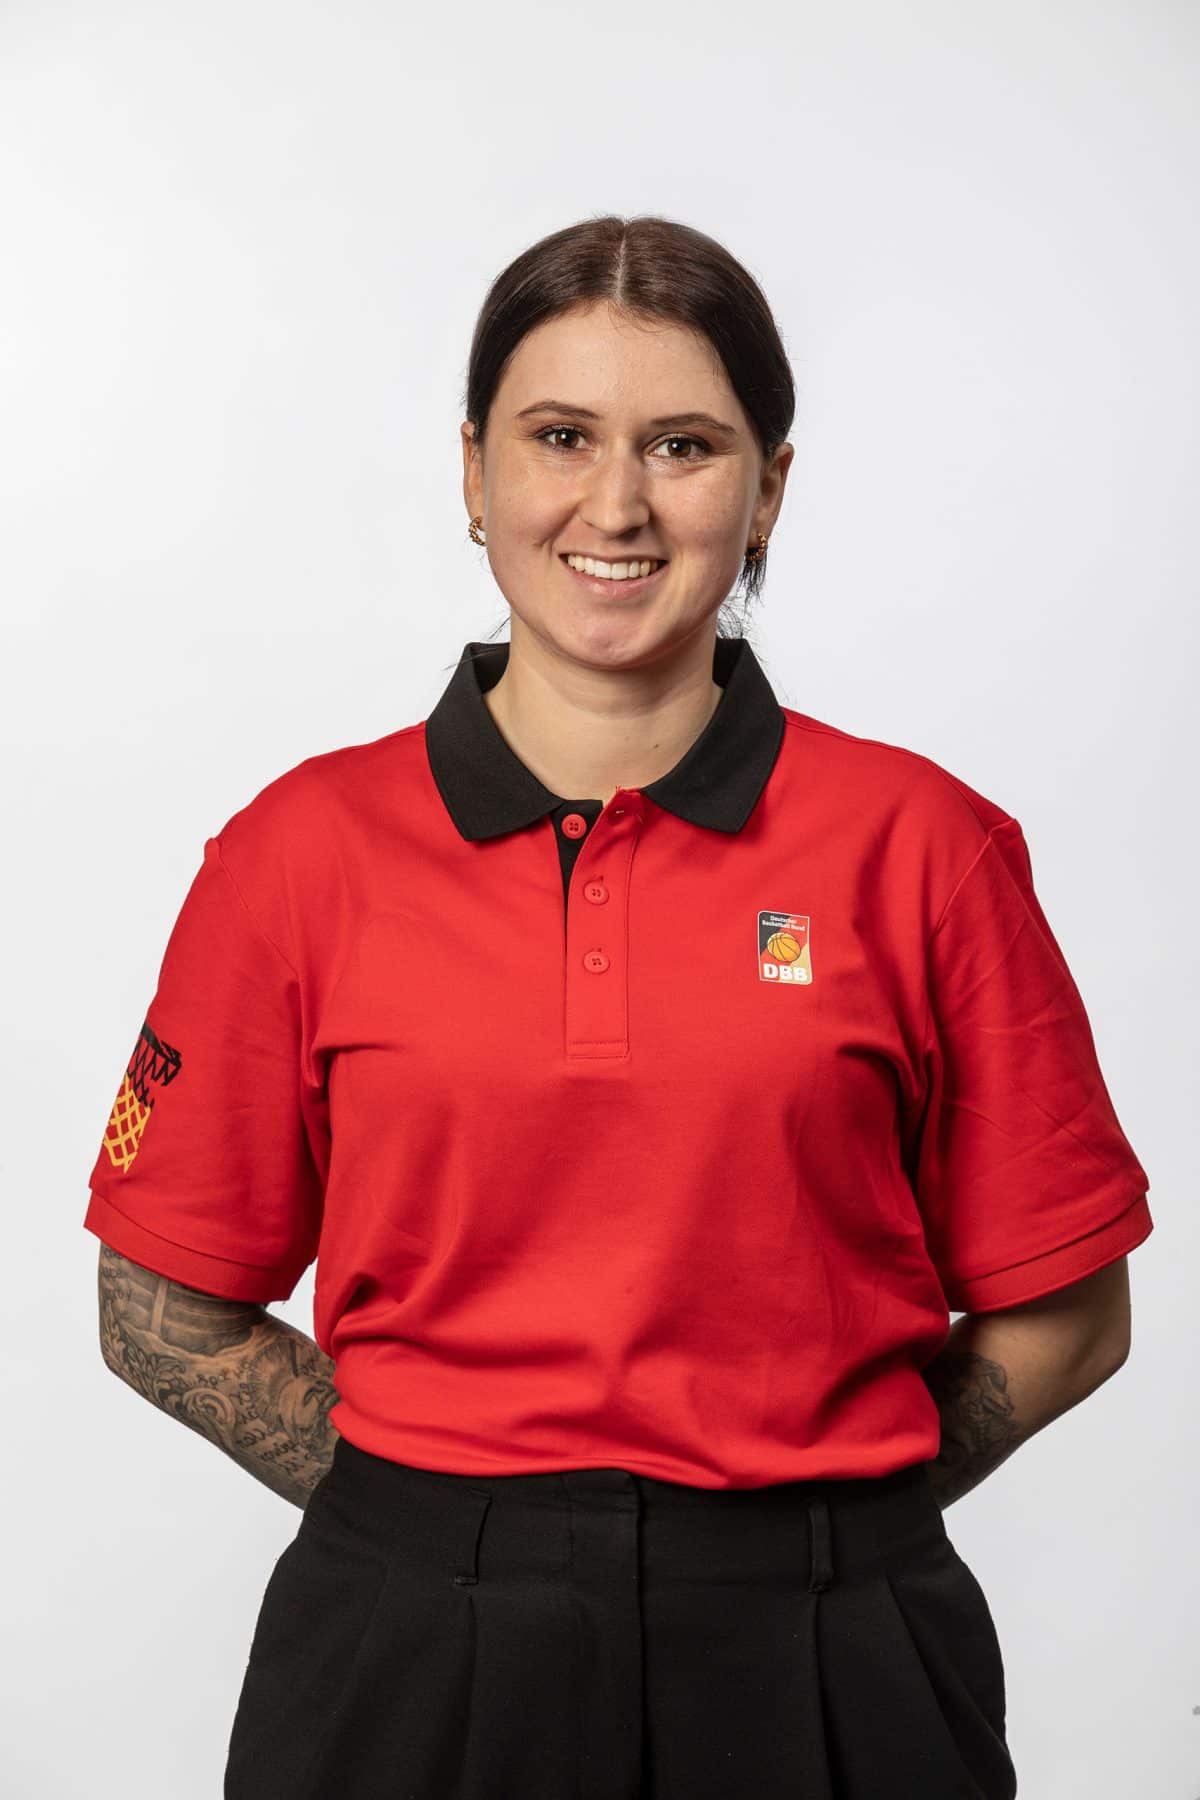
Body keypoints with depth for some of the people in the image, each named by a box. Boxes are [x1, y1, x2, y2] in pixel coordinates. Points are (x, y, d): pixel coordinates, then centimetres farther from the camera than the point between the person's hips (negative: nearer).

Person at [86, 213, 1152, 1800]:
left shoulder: (923, 847, -5)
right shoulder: (308, 849, -4)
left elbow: (1061, 1318, 1)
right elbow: (164, 1315, 2)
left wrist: (794, 1522, -5)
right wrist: (445, 1503, -4)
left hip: (818, 1667, 0)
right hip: (415, 1665, 1)